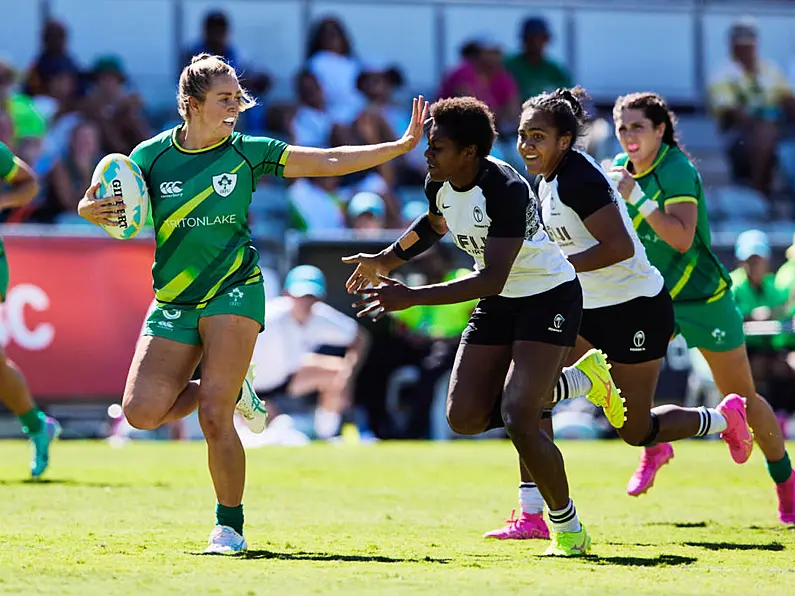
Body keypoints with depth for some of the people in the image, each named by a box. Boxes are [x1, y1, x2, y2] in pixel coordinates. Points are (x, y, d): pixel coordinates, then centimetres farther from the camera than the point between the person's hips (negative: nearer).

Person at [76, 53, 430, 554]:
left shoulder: (249, 152, 1)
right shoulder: (152, 156, 2)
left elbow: (331, 161, 2)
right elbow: (96, 205, 8)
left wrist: (403, 145, -3)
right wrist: (93, 209, -17)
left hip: (234, 291, -2)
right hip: (174, 302, 2)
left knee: (213, 416, -15)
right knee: (143, 411, -9)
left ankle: (230, 525, 0)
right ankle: (230, 389, 20)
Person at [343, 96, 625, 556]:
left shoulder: (506, 190, -30)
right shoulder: (440, 184, -6)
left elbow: (492, 278, -34)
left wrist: (412, 297, -37)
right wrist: (386, 261, 9)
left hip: (549, 297, -8)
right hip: (499, 303, 8)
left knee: (518, 418, -21)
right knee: (466, 417, 1)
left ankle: (568, 529, -1)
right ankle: (581, 378, 21)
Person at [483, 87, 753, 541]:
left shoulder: (578, 178, -24)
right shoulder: (545, 178, 4)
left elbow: (620, 246, -30)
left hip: (636, 311, -9)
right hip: (588, 306, 9)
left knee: (635, 432, 2)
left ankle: (725, 418, 30)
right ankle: (532, 517, -5)